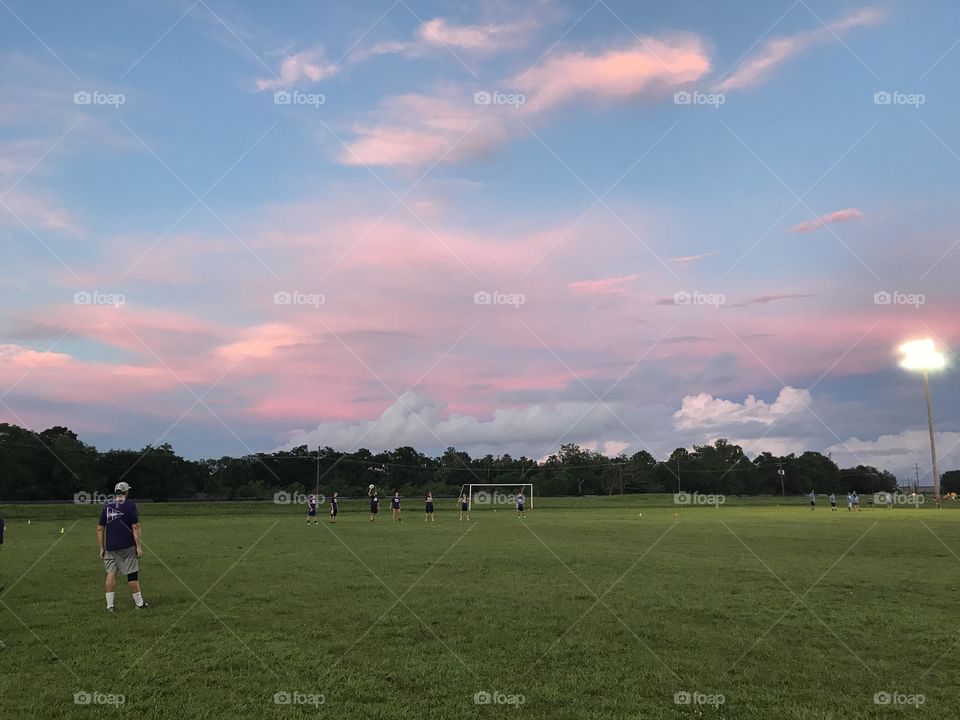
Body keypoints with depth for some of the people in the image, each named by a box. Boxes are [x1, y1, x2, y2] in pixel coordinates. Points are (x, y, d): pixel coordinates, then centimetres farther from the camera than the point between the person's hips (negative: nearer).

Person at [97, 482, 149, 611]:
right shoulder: (130, 505, -6)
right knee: (132, 574, 3)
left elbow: (100, 529, 9)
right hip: (127, 547, -4)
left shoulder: (106, 507, 7)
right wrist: (139, 546, -6)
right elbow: (135, 527, -9)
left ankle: (109, 605, 6)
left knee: (111, 573, 8)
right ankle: (139, 603, 11)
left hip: (110, 547, 4)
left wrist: (101, 549, 15)